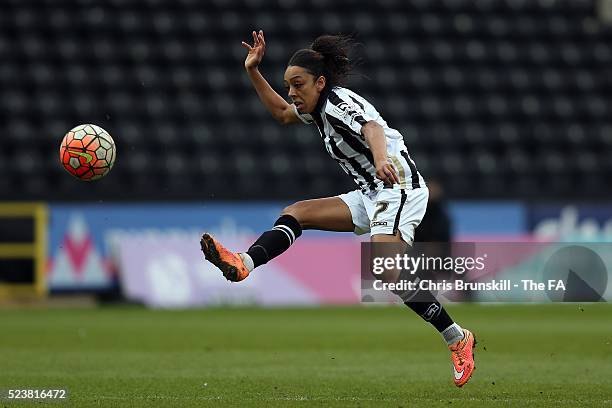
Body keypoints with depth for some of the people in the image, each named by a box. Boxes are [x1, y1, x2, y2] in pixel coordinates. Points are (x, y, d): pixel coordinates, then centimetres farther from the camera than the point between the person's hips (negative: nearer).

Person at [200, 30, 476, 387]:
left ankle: (458, 339, -17)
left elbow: (372, 128, -36)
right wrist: (253, 71, 24)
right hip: (371, 195, 10)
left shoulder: (339, 101, -14)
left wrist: (381, 158, -58)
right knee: (296, 213, 1)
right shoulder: (319, 107, 14)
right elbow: (282, 113, 35)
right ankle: (243, 264, -18)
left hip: (400, 187, -10)